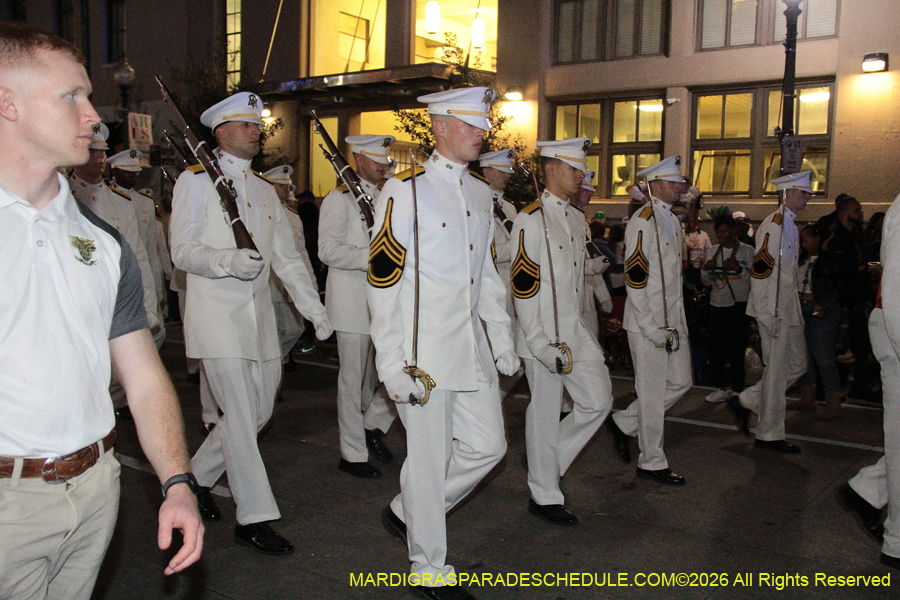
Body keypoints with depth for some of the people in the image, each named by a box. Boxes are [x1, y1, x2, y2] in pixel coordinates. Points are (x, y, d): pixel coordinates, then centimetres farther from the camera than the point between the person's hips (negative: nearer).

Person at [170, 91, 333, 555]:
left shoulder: (264, 190, 18)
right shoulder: (196, 181, 0)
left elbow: (286, 256, 16)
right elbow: (182, 250, -9)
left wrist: (315, 310, 8)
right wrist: (230, 261, -28)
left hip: (258, 316, 7)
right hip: (217, 315, -7)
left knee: (259, 410, 10)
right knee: (240, 415, -7)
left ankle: (197, 476, 33)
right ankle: (253, 517, 4)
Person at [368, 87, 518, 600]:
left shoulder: (480, 194, 14)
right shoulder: (405, 190, -8)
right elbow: (383, 279, -12)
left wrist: (503, 342, 15)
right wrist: (393, 364, -16)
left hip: (472, 347, 8)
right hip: (423, 351, -7)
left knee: (488, 446, 12)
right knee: (431, 458, 3)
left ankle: (407, 511, 33)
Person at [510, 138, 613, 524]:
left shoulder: (576, 218, 14)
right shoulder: (531, 219, -12)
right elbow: (523, 283, -17)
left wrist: (596, 265, 8)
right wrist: (540, 342, -20)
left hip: (577, 332, 8)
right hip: (545, 336, -8)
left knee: (598, 401, 10)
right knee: (545, 414, 3)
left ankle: (548, 465, 27)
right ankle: (544, 496, 18)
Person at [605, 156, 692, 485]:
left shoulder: (672, 221, 15)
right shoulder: (642, 223, -13)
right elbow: (635, 282, -18)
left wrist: (678, 323, 14)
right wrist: (656, 330, -18)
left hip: (672, 321, 9)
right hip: (647, 323, -9)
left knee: (680, 381, 13)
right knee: (652, 393, 0)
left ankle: (623, 424, 27)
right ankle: (652, 463, 15)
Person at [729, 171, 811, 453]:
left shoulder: (790, 224, 16)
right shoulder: (774, 224, -15)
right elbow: (761, 268, -21)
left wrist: (796, 310, 21)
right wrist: (769, 314, -22)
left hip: (789, 311, 10)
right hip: (774, 312, -10)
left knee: (798, 365, 14)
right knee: (776, 372, -2)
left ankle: (746, 401, 23)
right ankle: (769, 435, 10)